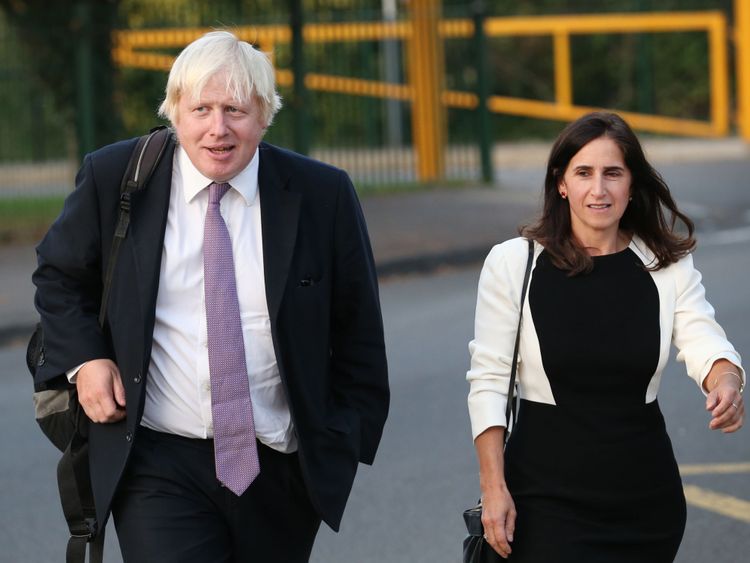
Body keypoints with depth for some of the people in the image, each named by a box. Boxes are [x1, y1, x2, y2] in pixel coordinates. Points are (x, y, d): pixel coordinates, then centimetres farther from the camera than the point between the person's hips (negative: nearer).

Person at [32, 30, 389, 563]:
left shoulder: (323, 194, -3)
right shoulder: (114, 178, -3)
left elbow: (357, 334, 6)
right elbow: (59, 277, 13)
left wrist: (343, 443, 3)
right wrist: (84, 358, -2)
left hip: (283, 472, 2)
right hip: (162, 472, -1)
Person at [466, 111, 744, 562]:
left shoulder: (669, 267, 4)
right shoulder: (513, 263, -3)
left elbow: (705, 343, -10)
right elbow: (489, 382, -3)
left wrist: (726, 384, -34)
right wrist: (493, 488, -11)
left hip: (646, 498, 3)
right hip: (548, 494, -3)